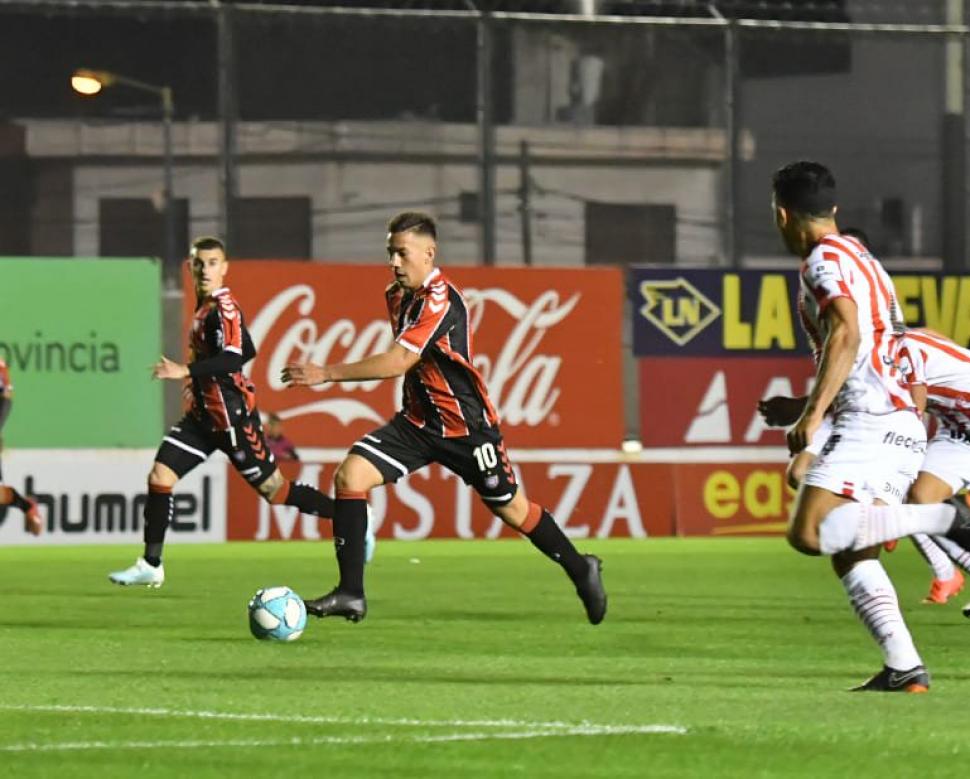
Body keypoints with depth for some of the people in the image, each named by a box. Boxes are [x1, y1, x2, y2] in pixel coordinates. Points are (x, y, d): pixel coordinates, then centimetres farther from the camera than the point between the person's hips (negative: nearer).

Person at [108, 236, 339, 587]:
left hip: (231, 414, -9)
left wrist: (187, 372, -35)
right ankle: (150, 566, 4)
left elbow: (233, 358, -29)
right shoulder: (205, 305, 12)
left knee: (273, 488, -1)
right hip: (203, 413, 9)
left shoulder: (223, 308, -15)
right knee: (160, 476, -1)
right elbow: (248, 351, 22)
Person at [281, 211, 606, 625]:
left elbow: (398, 361, -31)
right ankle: (350, 593, -13)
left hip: (465, 425, -7)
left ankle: (580, 569, 32)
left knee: (509, 507, 6)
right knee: (350, 474, -13)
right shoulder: (397, 296, 4)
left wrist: (326, 373, -31)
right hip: (418, 420, 7)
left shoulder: (441, 299, -24)